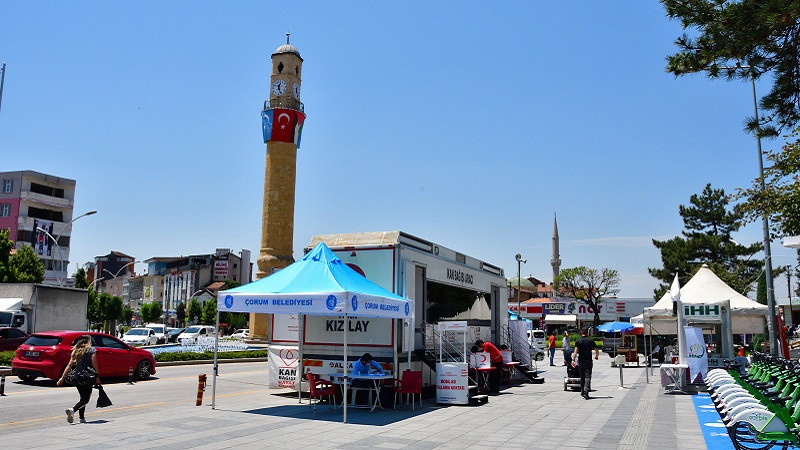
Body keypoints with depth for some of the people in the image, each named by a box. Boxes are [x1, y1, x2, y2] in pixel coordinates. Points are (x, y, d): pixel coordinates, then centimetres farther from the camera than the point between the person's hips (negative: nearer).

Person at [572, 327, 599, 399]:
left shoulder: (578, 341, 0)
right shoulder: (591, 340, 0)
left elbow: (576, 351, -12)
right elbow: (597, 350, 2)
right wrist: (597, 356, 22)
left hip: (581, 361, 1)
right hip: (589, 361, -1)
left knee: (582, 377, 15)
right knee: (588, 377, -4)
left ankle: (582, 392, 23)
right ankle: (586, 392, -19)